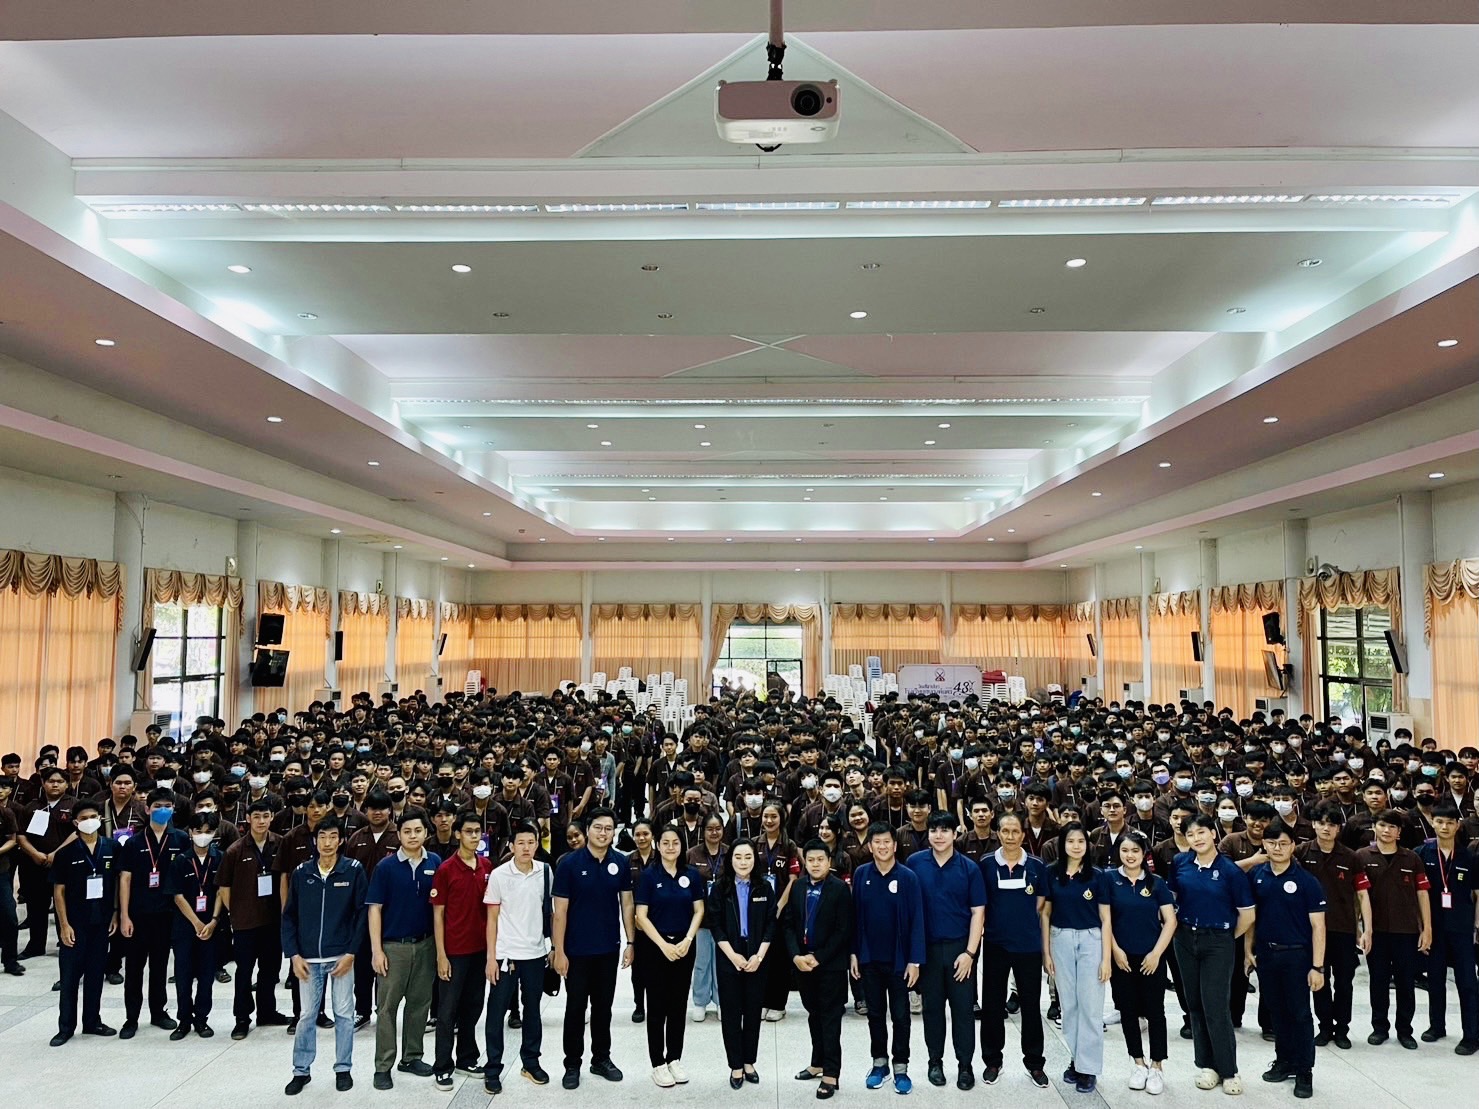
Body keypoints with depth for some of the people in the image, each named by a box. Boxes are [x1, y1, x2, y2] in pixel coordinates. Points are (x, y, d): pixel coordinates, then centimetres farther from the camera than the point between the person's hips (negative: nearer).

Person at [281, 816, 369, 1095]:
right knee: (307, 1015, 9)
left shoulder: (354, 870, -7)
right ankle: (301, 1070, 24)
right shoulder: (301, 872, 0)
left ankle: (343, 1068, 21)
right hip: (308, 958, 2)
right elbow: (289, 916, 5)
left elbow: (362, 913, -5)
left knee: (344, 1014, 7)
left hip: (341, 956, -1)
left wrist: (350, 953, -9)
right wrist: (294, 955, -2)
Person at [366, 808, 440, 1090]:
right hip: (393, 945, -3)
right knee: (387, 1006, 3)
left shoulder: (436, 864, 1)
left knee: (420, 1003, 12)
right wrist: (376, 950, -10)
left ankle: (412, 1057, 26)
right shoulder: (385, 867, -7)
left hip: (425, 944, 3)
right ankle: (383, 1066, 13)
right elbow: (374, 909, -6)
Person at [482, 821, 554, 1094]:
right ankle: (492, 1069, 15)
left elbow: (548, 910, 8)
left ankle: (530, 1063, 28)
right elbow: (492, 918, -4)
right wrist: (491, 957, -7)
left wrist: (554, 945, 7)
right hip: (505, 954, -2)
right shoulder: (499, 875, -9)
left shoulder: (545, 871, -3)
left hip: (536, 952, 2)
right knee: (497, 1012, 3)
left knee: (532, 1010, 14)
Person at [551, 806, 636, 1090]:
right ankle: (572, 1064, 21)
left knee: (603, 1006, 14)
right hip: (577, 950, -3)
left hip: (609, 949, 3)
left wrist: (630, 943, 2)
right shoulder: (569, 863, -12)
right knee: (576, 1007, 8)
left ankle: (601, 1058, 29)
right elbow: (560, 910, -10)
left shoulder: (620, 863, -2)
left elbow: (626, 904, 5)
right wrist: (559, 951, -12)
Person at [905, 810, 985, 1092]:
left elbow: (978, 912, -3)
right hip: (927, 946, 1)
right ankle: (935, 1061, 25)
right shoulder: (914, 863, -3)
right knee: (932, 1006, 11)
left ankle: (965, 1065, 18)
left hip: (960, 947, -1)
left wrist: (970, 952, -9)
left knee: (962, 1007, 5)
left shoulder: (969, 868, -5)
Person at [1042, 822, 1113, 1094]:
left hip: (1090, 941, -2)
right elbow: (1045, 913, 5)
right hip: (1060, 941, 2)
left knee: (1090, 1004, 0)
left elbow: (1105, 919, -2)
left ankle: (1088, 1067, 9)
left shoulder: (1097, 875, -4)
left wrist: (1106, 958, -6)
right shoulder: (1051, 873, -1)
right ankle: (1075, 1058, 23)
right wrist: (1046, 951, 2)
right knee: (1068, 1003, 10)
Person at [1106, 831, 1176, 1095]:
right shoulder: (1110, 879, -2)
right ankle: (1139, 1064, 21)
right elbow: (1104, 918, -2)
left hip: (1151, 958, 0)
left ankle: (1157, 1066, 16)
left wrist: (1156, 953, -9)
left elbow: (1170, 920, -2)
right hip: (1122, 958, 0)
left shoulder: (1156, 883, 0)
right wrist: (1115, 950, -8)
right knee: (1128, 1011, 7)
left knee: (1155, 1012, 3)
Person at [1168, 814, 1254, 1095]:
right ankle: (1206, 1065, 22)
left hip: (1218, 942, -4)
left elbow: (1247, 914, -5)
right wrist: (1177, 925, 8)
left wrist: (1229, 938, 4)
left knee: (1216, 1006, -4)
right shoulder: (1180, 863, -2)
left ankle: (1228, 1071, 9)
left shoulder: (1230, 870, -12)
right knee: (1195, 1004, 10)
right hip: (1185, 939, 4)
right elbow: (1170, 897, 13)